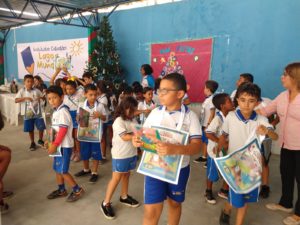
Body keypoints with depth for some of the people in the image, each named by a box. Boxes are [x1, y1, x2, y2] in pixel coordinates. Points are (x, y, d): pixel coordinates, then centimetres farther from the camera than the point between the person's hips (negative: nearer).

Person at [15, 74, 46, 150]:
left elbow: (43, 98, 8)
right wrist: (25, 98, -24)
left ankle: (40, 140, 23)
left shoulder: (36, 91, 0)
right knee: (30, 129, 10)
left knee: (41, 127, -2)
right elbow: (16, 100, -12)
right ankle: (32, 143, 27)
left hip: (37, 112, 1)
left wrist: (41, 97, -15)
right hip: (28, 113, 0)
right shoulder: (22, 91, -3)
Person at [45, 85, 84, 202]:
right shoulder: (56, 111, 11)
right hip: (59, 145, 10)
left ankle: (77, 190, 12)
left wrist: (54, 145, -20)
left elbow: (63, 130, -23)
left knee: (62, 170, -3)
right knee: (57, 169, 17)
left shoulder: (62, 111, -19)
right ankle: (61, 190, 33)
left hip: (64, 145, -9)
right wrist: (51, 142, 12)